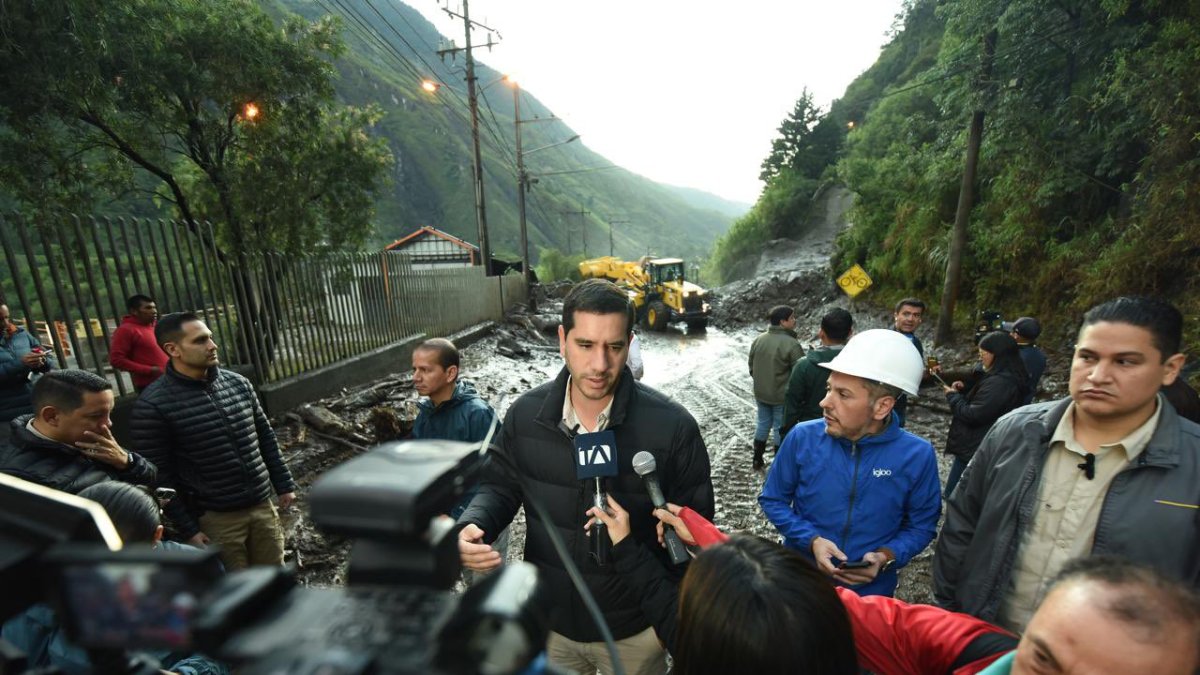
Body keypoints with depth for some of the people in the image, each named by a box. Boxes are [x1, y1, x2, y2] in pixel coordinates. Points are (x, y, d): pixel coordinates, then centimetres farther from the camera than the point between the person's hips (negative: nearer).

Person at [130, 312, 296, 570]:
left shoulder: (238, 383, 2)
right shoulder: (153, 405, -13)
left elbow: (265, 437, 10)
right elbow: (159, 476, -10)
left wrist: (284, 484, 9)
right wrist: (187, 529, -10)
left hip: (262, 505, 4)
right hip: (215, 518, -4)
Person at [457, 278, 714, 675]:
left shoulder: (672, 425, -21)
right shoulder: (525, 415, -13)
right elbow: (501, 487, 1)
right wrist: (472, 526, -19)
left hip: (634, 627, -2)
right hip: (548, 620, 3)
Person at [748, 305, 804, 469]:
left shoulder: (758, 340, -1)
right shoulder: (791, 343, -21)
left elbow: (751, 367, 9)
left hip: (760, 393, 6)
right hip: (782, 396, -6)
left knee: (763, 424, 19)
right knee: (781, 428, 10)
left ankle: (757, 460, 29)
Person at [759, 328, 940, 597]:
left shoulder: (917, 455, -16)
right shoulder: (803, 437, -17)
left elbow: (921, 524, -3)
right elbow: (773, 499, -6)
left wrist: (886, 557, -20)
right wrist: (811, 540, -20)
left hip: (871, 591, 0)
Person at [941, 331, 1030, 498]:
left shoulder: (998, 383, -23)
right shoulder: (1007, 378, 12)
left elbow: (972, 415, -23)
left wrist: (953, 395, -8)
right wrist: (964, 390, 5)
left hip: (973, 450, -10)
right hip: (980, 448, 10)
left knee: (952, 495, -2)